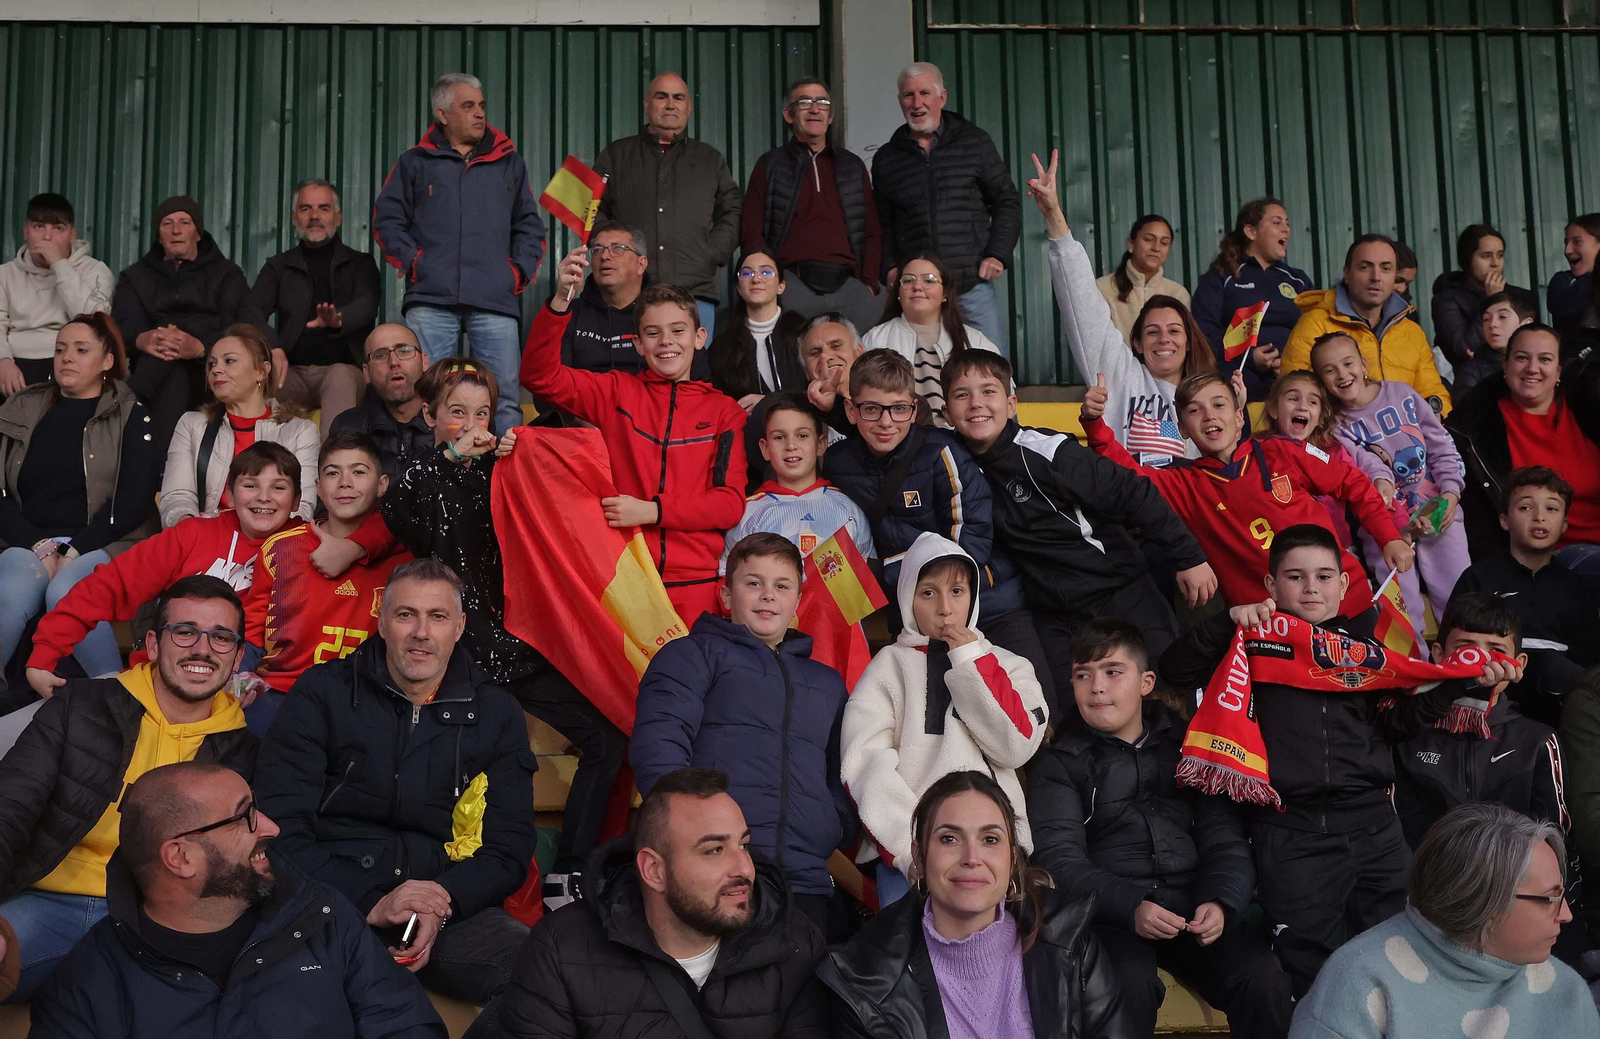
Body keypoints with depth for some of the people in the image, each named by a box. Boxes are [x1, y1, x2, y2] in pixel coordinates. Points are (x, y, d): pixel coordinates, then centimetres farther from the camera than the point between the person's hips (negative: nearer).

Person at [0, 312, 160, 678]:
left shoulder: (130, 416, 8)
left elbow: (134, 502, -3)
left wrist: (74, 552, -12)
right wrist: (40, 547, -9)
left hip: (101, 546, -2)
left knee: (65, 594, -34)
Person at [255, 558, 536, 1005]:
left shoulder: (496, 714, 12)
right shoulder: (322, 694, 6)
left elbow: (509, 850, 10)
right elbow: (279, 828, -1)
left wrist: (443, 903, -12)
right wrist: (368, 903, -15)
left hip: (450, 907, 2)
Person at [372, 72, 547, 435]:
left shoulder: (508, 162, 18)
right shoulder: (415, 162, 13)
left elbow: (530, 225, 20)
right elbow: (387, 220, 11)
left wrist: (520, 271, 6)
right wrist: (413, 263, -2)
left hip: (495, 300, 1)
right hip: (431, 300, -1)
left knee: (505, 399, -4)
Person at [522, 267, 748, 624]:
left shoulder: (724, 410, 9)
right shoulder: (617, 393, 11)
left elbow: (731, 502, 1)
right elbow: (540, 377, 0)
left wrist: (651, 511, -12)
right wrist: (560, 300, -14)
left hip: (696, 584, 0)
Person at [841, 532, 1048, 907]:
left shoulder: (1008, 666, 20)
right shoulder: (890, 665, 14)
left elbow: (1017, 746, 2)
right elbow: (867, 763, -1)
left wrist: (972, 662, 3)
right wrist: (908, 847, -14)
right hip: (907, 847, -2)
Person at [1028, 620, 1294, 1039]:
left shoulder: (1185, 745, 16)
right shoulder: (1060, 763, 8)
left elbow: (1225, 840, 10)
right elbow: (1058, 859, -4)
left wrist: (1220, 902, -12)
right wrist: (1129, 907, -21)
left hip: (1194, 908, 2)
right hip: (1110, 916, -2)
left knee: (1264, 979, -26)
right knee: (1128, 986, -34)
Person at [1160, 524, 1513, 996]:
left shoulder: (1365, 641, 12)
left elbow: (1395, 722, 13)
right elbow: (1175, 671, -2)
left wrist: (1461, 680, 5)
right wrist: (1229, 622, -13)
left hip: (1373, 827, 3)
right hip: (1291, 834, -3)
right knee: (1314, 976, 2)